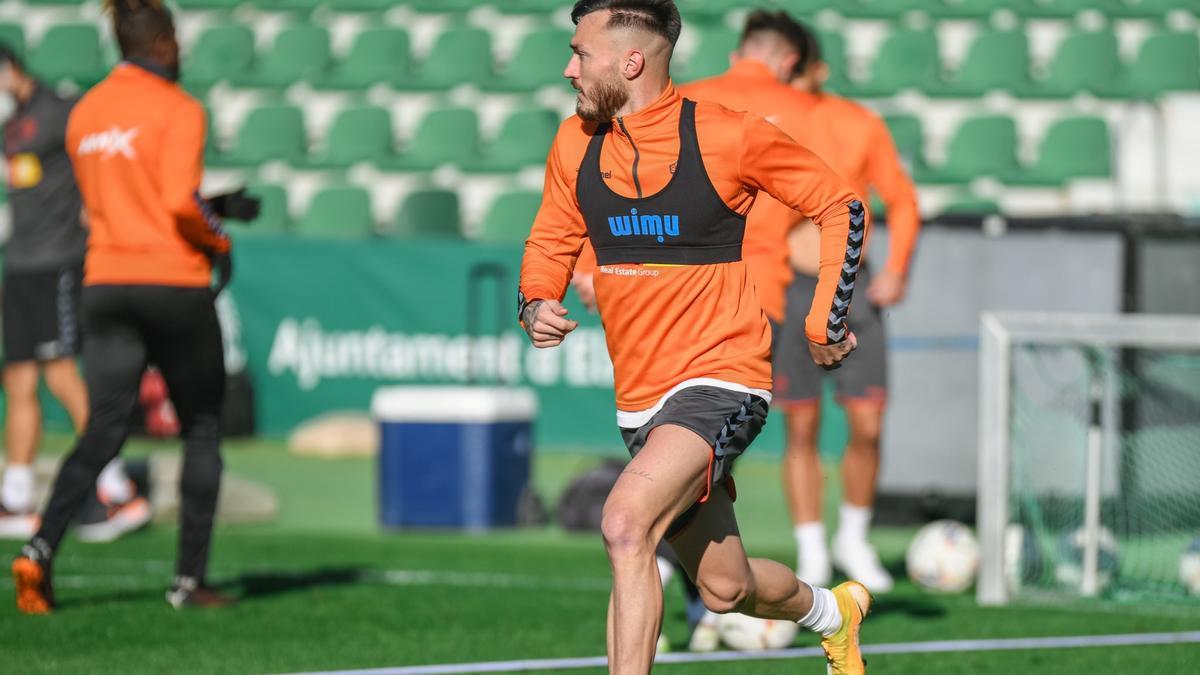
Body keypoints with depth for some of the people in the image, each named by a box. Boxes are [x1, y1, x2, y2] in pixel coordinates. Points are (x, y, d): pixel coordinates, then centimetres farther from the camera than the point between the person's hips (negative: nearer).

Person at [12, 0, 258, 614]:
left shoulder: (84, 114, 11)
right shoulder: (177, 110, -10)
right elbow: (180, 202, -21)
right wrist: (218, 241, -1)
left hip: (106, 282, 5)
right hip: (174, 283, -5)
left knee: (103, 432, 2)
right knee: (202, 430, 10)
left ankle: (40, 548, -19)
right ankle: (189, 579, 10)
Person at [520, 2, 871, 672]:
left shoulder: (725, 136, -12)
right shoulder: (576, 144, 3)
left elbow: (842, 204, -1)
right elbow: (552, 242, 18)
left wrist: (826, 323, -2)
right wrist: (537, 305, -3)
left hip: (721, 381, -7)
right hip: (641, 402, 7)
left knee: (626, 524, -31)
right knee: (725, 588, 17)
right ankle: (834, 611, 49)